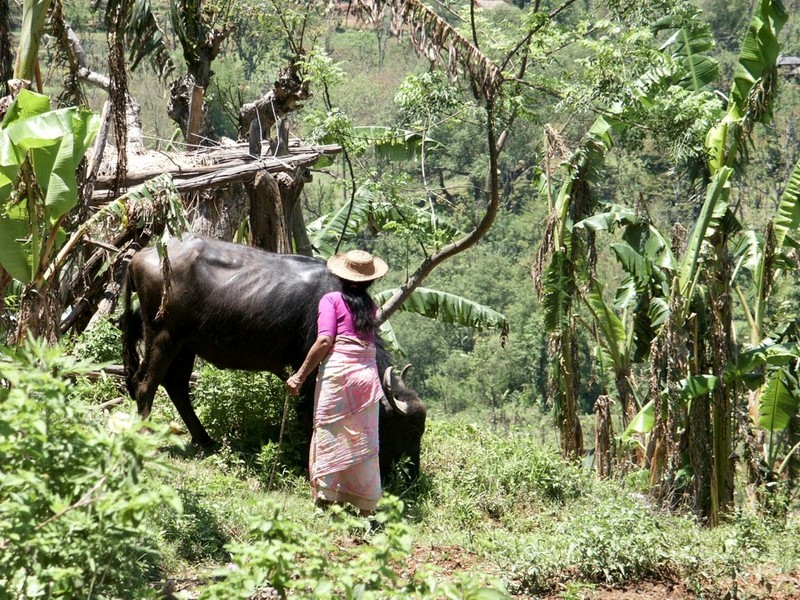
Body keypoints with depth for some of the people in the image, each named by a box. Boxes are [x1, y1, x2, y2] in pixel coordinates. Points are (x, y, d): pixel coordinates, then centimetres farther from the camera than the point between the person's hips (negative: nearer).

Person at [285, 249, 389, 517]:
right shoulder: (370, 306, 16)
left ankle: (327, 498, -9)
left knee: (329, 435, -2)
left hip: (337, 370, -4)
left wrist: (299, 376, -8)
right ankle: (365, 507, 8)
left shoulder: (331, 300, 2)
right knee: (364, 441, 8)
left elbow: (324, 341, -8)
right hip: (368, 373, 4)